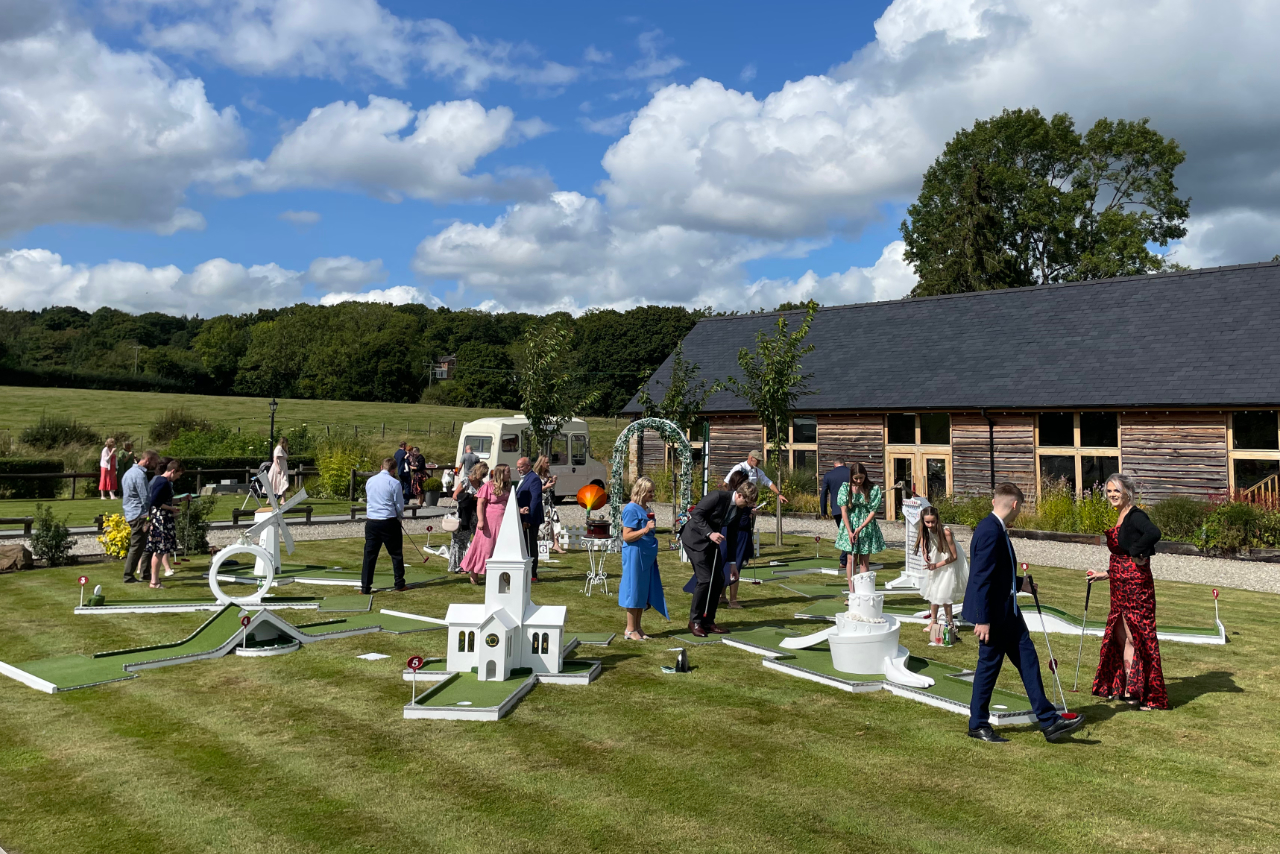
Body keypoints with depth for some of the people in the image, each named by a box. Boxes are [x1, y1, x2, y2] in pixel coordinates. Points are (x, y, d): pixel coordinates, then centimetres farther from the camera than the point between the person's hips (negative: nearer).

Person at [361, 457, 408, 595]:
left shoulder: (369, 481, 7)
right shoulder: (394, 483, -8)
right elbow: (400, 506, -4)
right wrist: (399, 517, 15)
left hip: (371, 521, 4)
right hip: (389, 521, -4)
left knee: (369, 555, 5)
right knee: (396, 554, 9)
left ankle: (365, 587, 3)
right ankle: (399, 583, 14)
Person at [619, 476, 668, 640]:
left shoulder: (646, 509, 12)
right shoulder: (631, 509, -13)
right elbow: (626, 536, -17)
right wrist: (645, 530, -27)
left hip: (647, 556, 8)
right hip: (635, 555, -8)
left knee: (643, 592, 11)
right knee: (634, 591, -2)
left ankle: (638, 628, 19)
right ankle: (630, 630, 7)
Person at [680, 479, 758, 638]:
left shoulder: (740, 508, 1)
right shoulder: (718, 496, -22)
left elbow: (732, 532, 10)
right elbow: (696, 514, -22)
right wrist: (709, 533, -33)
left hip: (711, 542, 8)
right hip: (695, 538, -8)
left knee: (718, 580, 2)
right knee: (705, 579, -15)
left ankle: (708, 621, 13)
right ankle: (695, 621, 0)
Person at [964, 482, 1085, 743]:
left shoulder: (997, 529, 9)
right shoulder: (990, 532, -23)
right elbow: (981, 579, -25)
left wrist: (1019, 583, 30)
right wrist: (983, 620, -24)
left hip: (1007, 609, 10)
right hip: (992, 613, -10)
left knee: (1028, 661, 10)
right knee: (989, 666, 2)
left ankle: (1049, 721, 16)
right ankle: (978, 725, 17)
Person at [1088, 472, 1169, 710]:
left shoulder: (1135, 516, -14)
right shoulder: (1119, 518, 13)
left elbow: (1154, 533, -37)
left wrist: (1137, 552, -22)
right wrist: (1105, 574, 24)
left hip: (1136, 585, -9)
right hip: (1120, 586, 9)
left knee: (1135, 636, -2)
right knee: (1120, 635, 14)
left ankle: (1140, 692, 7)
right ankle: (1124, 688, 24)